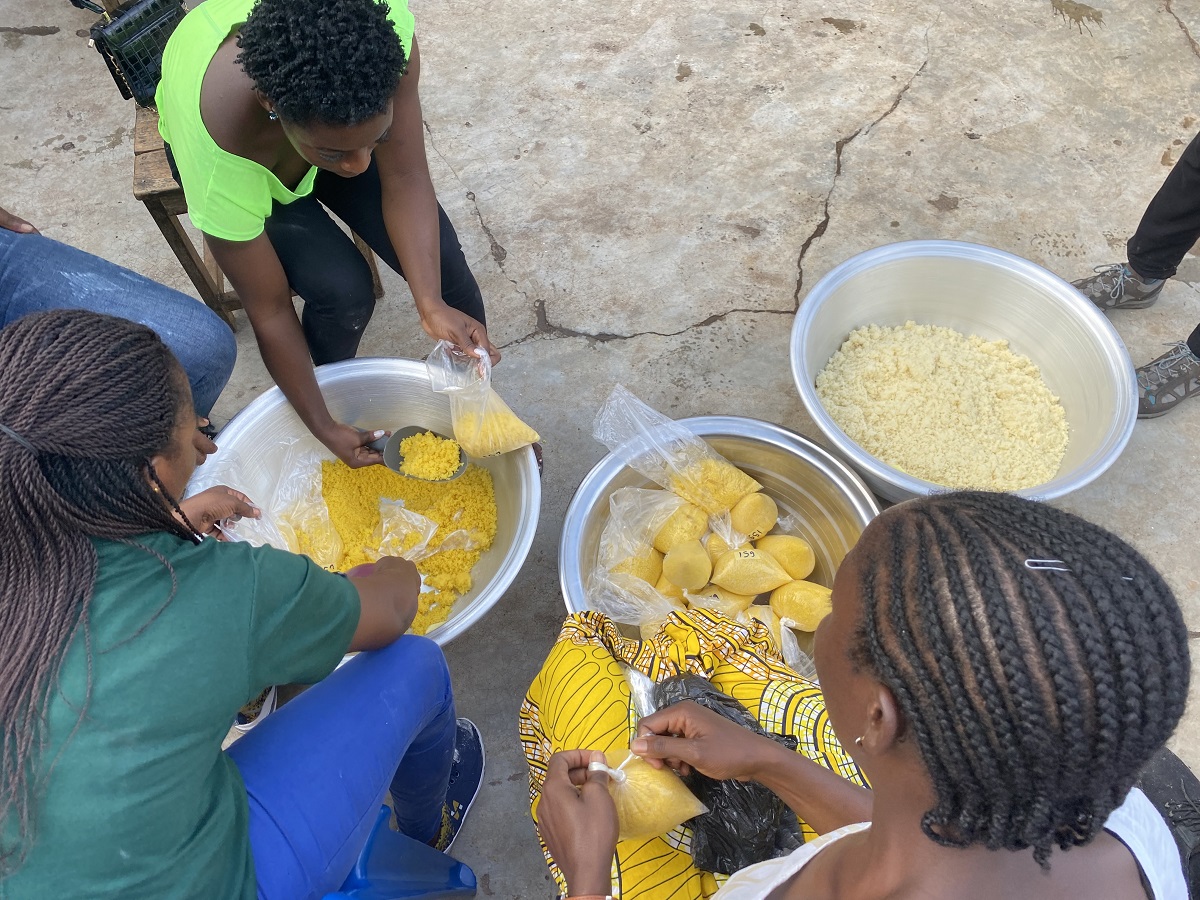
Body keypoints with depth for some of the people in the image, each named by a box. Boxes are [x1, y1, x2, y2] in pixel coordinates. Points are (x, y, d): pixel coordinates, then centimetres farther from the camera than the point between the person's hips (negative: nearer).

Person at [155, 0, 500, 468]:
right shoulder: (220, 165, -42)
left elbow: (405, 180, -30)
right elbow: (270, 311, -28)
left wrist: (433, 305, -42)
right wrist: (323, 427, -20)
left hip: (321, 117, 3)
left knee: (439, 259, -11)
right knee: (342, 290, -23)